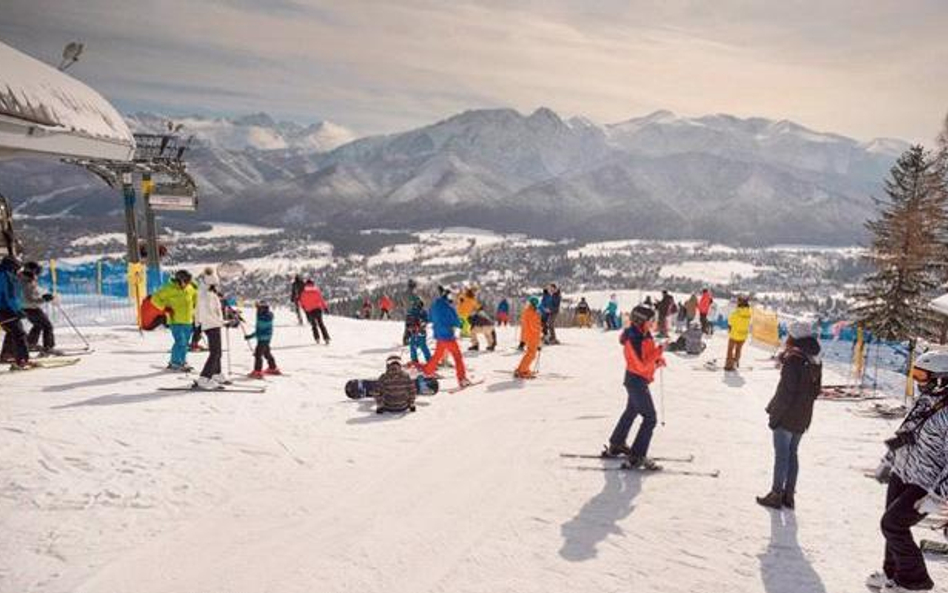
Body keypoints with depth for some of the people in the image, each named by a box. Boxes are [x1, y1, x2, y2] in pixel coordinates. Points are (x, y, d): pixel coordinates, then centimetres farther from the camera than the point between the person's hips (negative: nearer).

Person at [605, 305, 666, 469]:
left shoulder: (645, 334, 2)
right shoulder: (633, 339, -27)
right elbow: (642, 365, -30)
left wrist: (658, 359, -2)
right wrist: (658, 351, -30)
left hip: (637, 379, 10)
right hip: (636, 380, -10)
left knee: (631, 411, 25)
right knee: (650, 418, -8)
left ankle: (616, 444, 42)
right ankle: (637, 457, -3)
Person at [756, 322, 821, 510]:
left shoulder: (793, 359, -20)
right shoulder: (816, 361, 4)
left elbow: (786, 391, -21)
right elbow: (816, 390, 10)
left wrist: (774, 416, -14)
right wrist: (804, 407, 17)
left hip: (786, 417, -7)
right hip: (803, 418, 7)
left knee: (781, 455, 3)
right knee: (792, 454, 16)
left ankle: (776, 494, 11)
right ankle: (789, 495, 22)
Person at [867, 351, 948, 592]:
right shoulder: (925, 400, 2)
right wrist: (887, 461, 23)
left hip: (924, 486, -8)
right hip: (901, 474, 8)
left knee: (892, 524, -6)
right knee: (894, 524, 16)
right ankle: (893, 572, 34)